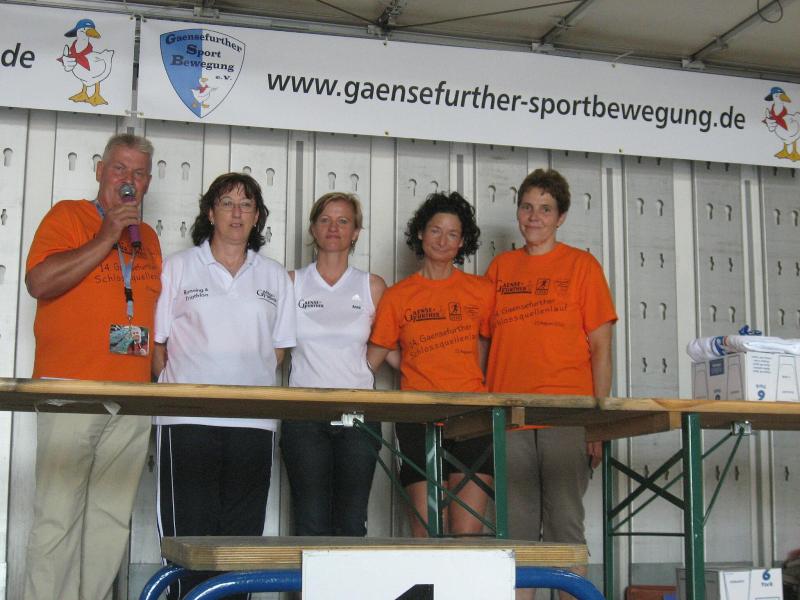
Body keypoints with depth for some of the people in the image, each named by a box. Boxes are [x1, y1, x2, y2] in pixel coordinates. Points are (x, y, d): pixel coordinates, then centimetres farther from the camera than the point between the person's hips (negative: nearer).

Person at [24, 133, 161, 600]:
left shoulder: (148, 237, 20)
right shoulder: (68, 216, 5)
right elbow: (39, 282, -10)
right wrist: (106, 238, -10)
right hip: (71, 387, -5)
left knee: (113, 519, 5)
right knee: (59, 514, -6)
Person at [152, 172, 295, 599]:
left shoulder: (274, 277, 15)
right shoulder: (178, 267, 8)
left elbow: (279, 348, 16)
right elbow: (156, 342, 5)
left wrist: (254, 384, 4)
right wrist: (175, 387, -3)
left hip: (253, 423, 3)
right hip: (188, 421, -2)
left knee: (242, 536, 4)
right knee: (189, 533, -4)